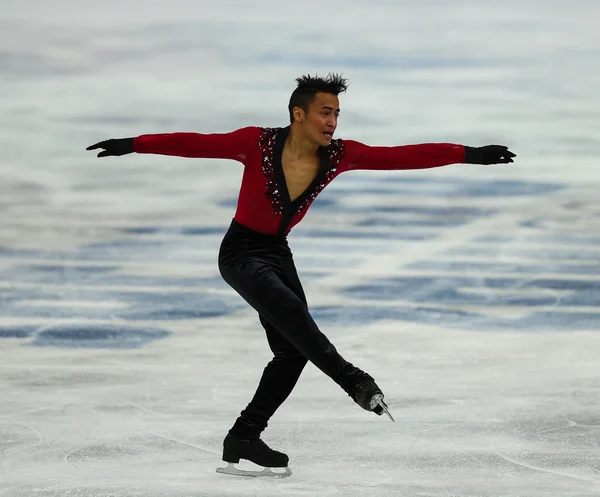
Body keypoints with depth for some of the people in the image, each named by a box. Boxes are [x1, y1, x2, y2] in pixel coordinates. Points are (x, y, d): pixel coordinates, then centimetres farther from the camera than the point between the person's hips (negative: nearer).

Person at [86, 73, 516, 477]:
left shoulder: (337, 156, -10)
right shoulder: (258, 143, -20)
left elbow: (404, 156, -13)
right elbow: (196, 144, -16)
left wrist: (469, 155, -16)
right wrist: (133, 145, -17)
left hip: (278, 253, 6)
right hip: (241, 252, -6)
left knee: (293, 351, 1)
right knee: (291, 312, -31)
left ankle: (243, 439, 9)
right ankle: (354, 381, -29)